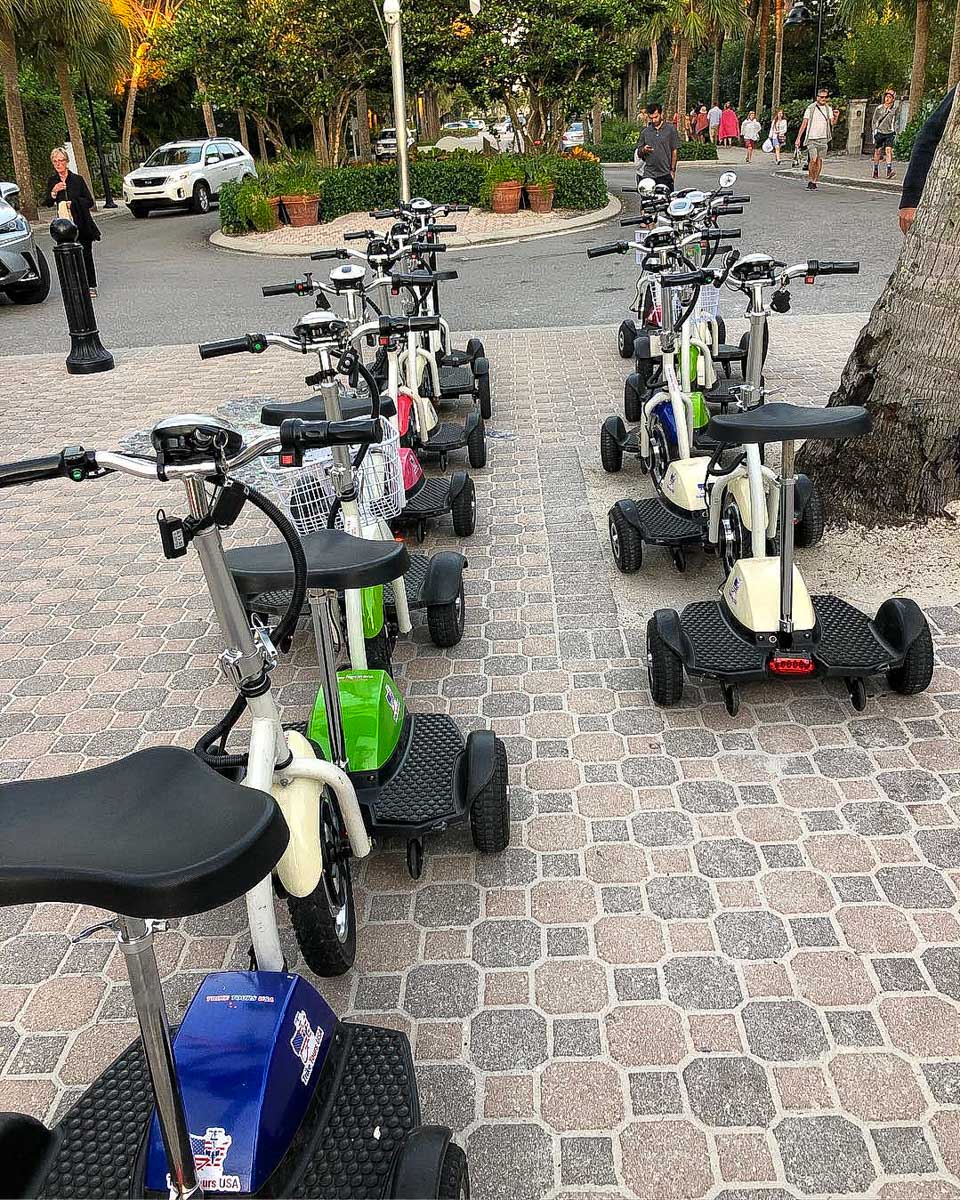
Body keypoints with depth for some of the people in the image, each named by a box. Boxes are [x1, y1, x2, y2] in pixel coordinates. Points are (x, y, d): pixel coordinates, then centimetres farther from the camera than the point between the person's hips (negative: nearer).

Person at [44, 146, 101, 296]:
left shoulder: (78, 179, -1)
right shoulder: (52, 181, 7)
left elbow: (90, 202, -1)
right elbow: (48, 204, 3)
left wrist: (73, 203, -14)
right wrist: (54, 192, -14)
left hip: (82, 223, -2)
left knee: (86, 255, -1)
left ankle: (91, 286, 8)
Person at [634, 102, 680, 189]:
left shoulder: (670, 129, 4)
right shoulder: (645, 131, 13)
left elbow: (674, 151, 3)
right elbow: (639, 154, 16)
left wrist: (672, 170, -2)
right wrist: (643, 150, -8)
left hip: (665, 175, -2)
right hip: (648, 175, 2)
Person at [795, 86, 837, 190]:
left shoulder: (829, 109, 10)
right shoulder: (810, 108, 2)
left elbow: (832, 123, 4)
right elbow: (804, 123, 2)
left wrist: (836, 117, -18)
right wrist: (798, 138, -3)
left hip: (823, 138, 3)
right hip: (812, 138, -3)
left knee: (819, 161, 2)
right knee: (813, 159, -15)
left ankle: (814, 182, 11)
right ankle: (810, 181, 1)